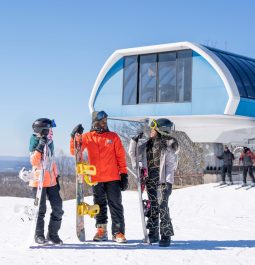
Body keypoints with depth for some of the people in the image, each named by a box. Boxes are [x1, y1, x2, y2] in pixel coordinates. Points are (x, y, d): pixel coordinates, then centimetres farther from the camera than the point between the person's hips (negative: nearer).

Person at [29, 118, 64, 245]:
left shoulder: (49, 142, 12)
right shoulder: (35, 142, -8)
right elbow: (34, 161, -20)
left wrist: (56, 176, 21)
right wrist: (40, 148, -30)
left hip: (51, 181, 7)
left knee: (58, 209, 4)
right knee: (40, 210, -1)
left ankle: (52, 234, 15)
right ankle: (39, 235, 12)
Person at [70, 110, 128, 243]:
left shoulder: (113, 136, 4)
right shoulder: (87, 137, 4)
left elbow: (121, 156, 5)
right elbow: (74, 152, -3)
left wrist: (123, 174, -1)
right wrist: (75, 137, -18)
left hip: (113, 178, -1)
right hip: (96, 179, 1)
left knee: (116, 205, -2)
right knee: (100, 206, 11)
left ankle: (118, 232, 1)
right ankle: (101, 231, 21)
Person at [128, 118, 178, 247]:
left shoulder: (168, 145, -2)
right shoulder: (147, 144, 13)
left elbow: (171, 165, -5)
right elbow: (133, 153, 20)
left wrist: (168, 182, -12)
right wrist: (134, 141, 5)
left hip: (162, 181, -5)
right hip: (150, 180, 5)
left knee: (162, 207, -10)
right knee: (152, 207, 9)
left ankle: (166, 236, -5)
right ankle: (153, 234, 17)